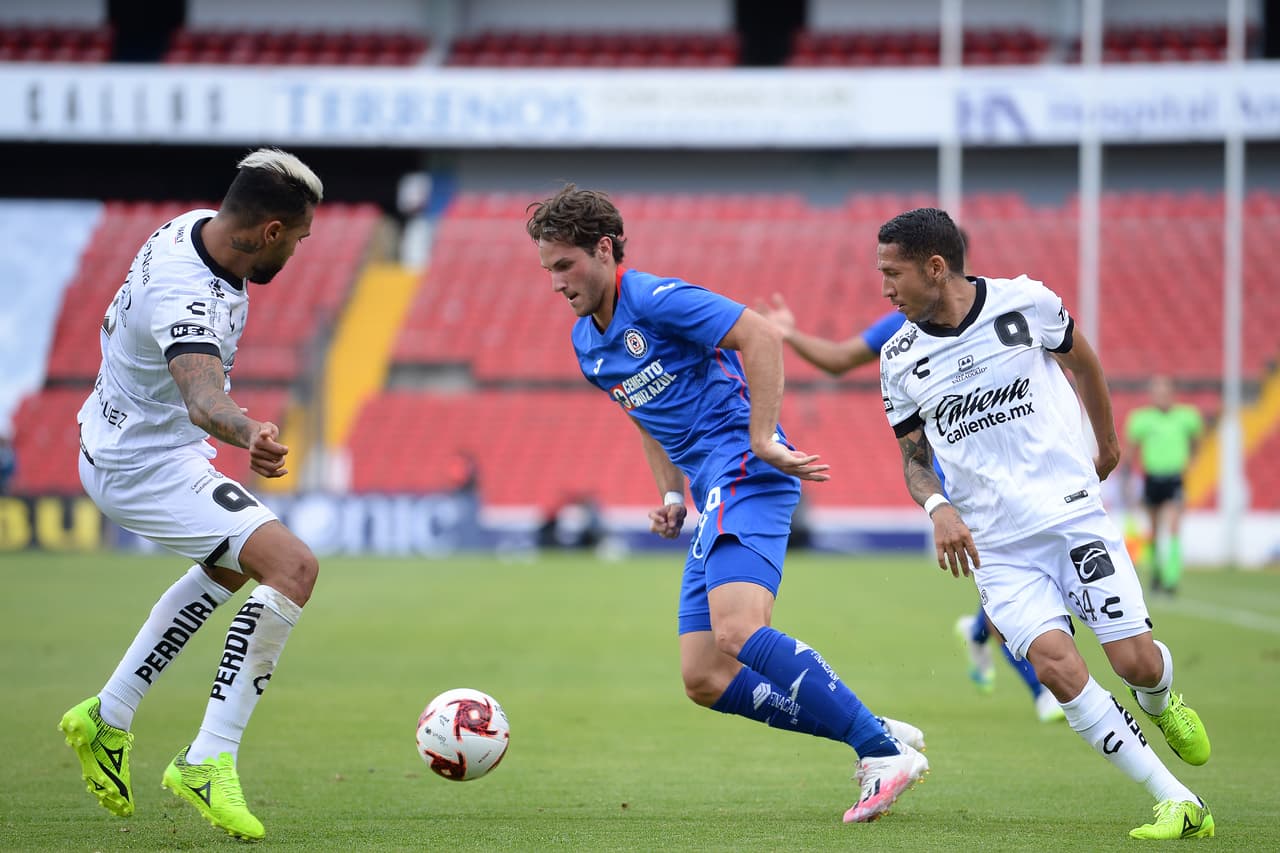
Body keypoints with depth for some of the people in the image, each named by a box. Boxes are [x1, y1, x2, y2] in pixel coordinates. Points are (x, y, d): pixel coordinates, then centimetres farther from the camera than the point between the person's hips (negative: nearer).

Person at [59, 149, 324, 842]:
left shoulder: (189, 230, -4)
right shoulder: (190, 300, -33)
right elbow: (203, 395, -52)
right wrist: (248, 433, -72)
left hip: (115, 440, 11)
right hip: (146, 467, -11)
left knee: (233, 564, 33)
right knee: (292, 567, -23)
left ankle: (108, 718, 35)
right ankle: (208, 763, -21)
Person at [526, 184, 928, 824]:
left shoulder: (654, 299, -9)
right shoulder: (586, 343, 19)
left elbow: (760, 337, -17)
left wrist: (763, 440, -20)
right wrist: (671, 496, 16)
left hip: (743, 471, -10)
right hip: (711, 493, 10)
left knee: (739, 633, -29)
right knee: (704, 678, 0)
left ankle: (885, 752, -26)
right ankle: (880, 735, 2)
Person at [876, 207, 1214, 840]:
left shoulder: (1025, 303, -4)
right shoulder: (900, 360, 2)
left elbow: (1079, 360, 16)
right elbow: (914, 456, 12)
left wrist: (1107, 443, 28)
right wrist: (938, 508, -10)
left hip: (1073, 512, -1)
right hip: (995, 544, 1)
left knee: (1137, 662, -8)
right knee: (1054, 663, -21)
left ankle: (1159, 705, 33)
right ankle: (1177, 803, -16)